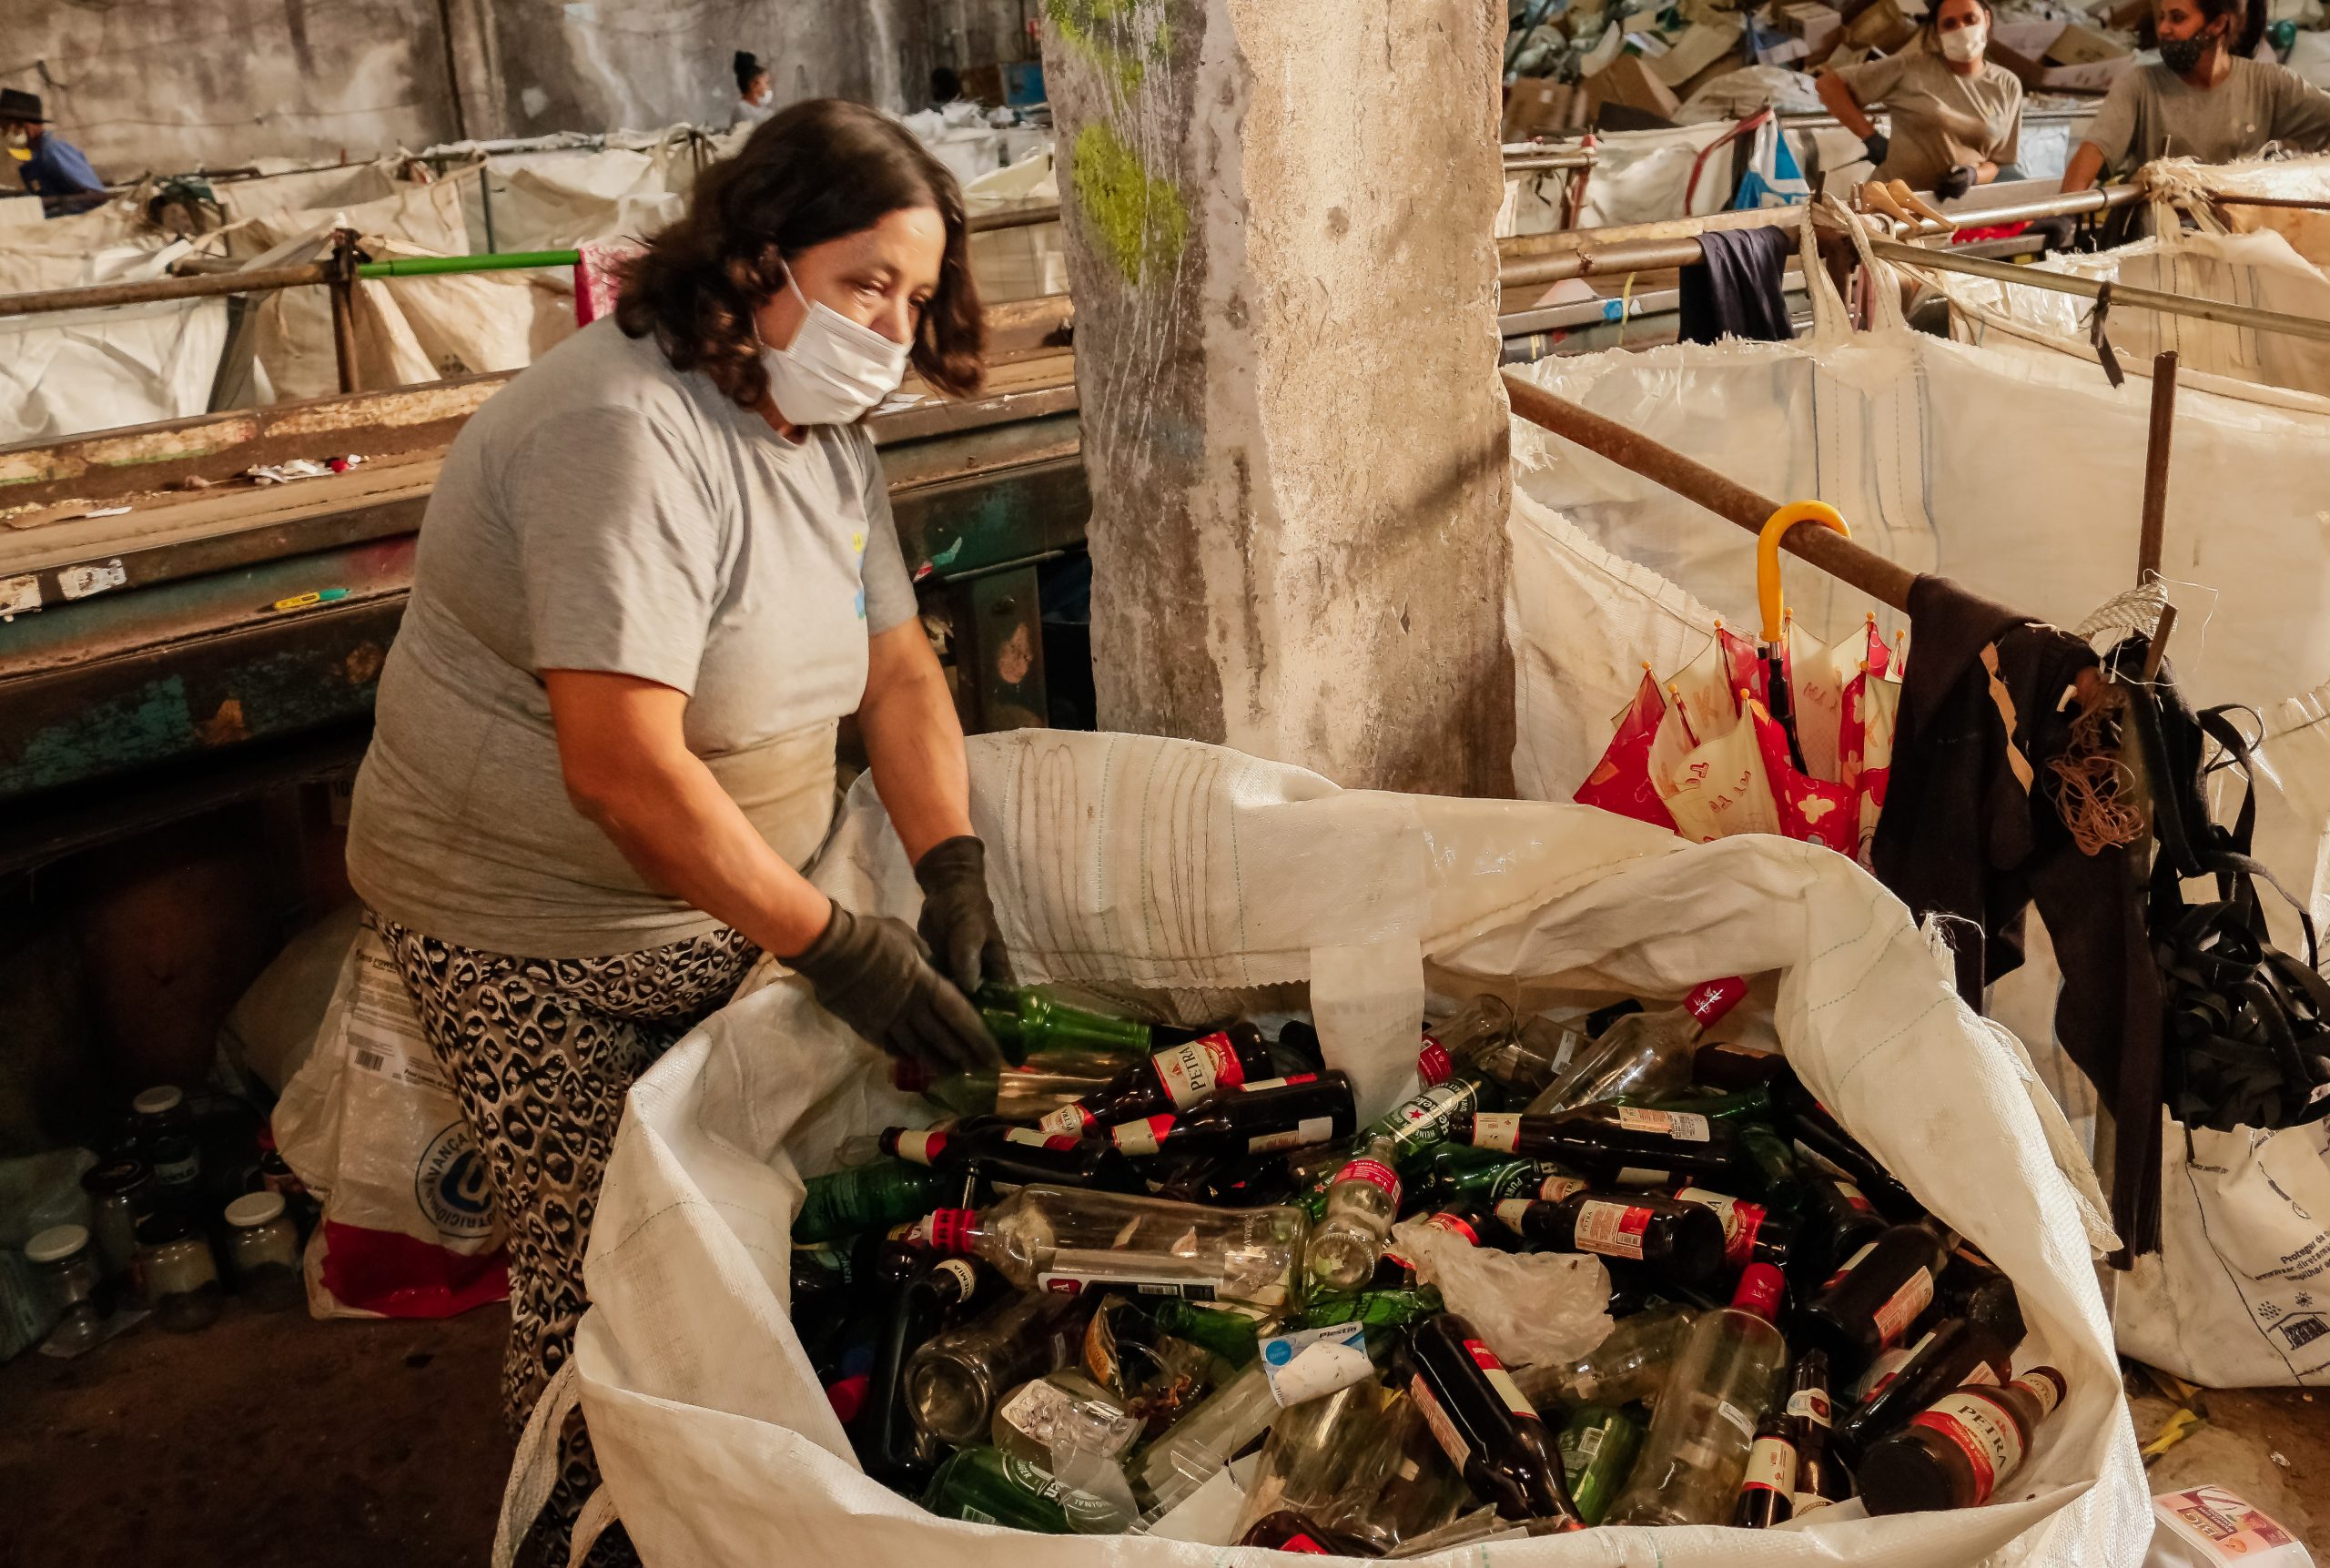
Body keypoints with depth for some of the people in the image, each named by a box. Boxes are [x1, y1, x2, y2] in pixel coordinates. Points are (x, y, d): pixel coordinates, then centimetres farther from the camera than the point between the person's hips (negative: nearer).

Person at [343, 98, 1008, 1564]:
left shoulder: (825, 427, 3)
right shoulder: (628, 431, -26)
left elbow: (900, 668, 4)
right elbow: (624, 769, -33)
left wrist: (954, 870, -10)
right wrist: (836, 946, -29)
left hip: (724, 907, 8)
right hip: (538, 936, -7)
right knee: (601, 1274, 2)